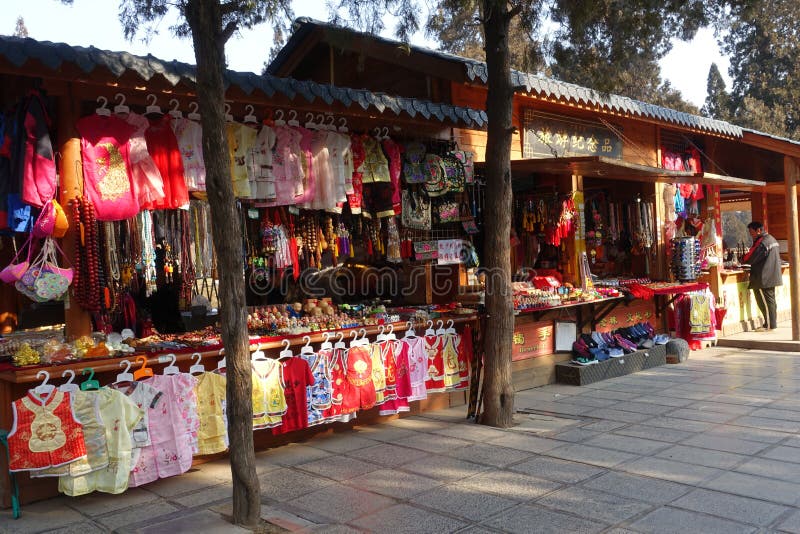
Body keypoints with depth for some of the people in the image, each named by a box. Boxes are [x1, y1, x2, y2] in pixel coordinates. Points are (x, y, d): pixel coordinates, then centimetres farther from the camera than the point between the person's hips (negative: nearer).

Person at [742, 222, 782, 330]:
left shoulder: (762, 242, -19)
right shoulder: (772, 239, 14)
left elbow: (750, 257, -19)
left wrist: (742, 260, 2)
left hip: (763, 278, -10)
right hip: (772, 276, 10)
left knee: (764, 302, -4)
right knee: (770, 300, 16)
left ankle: (770, 325, -1)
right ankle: (773, 323, 23)